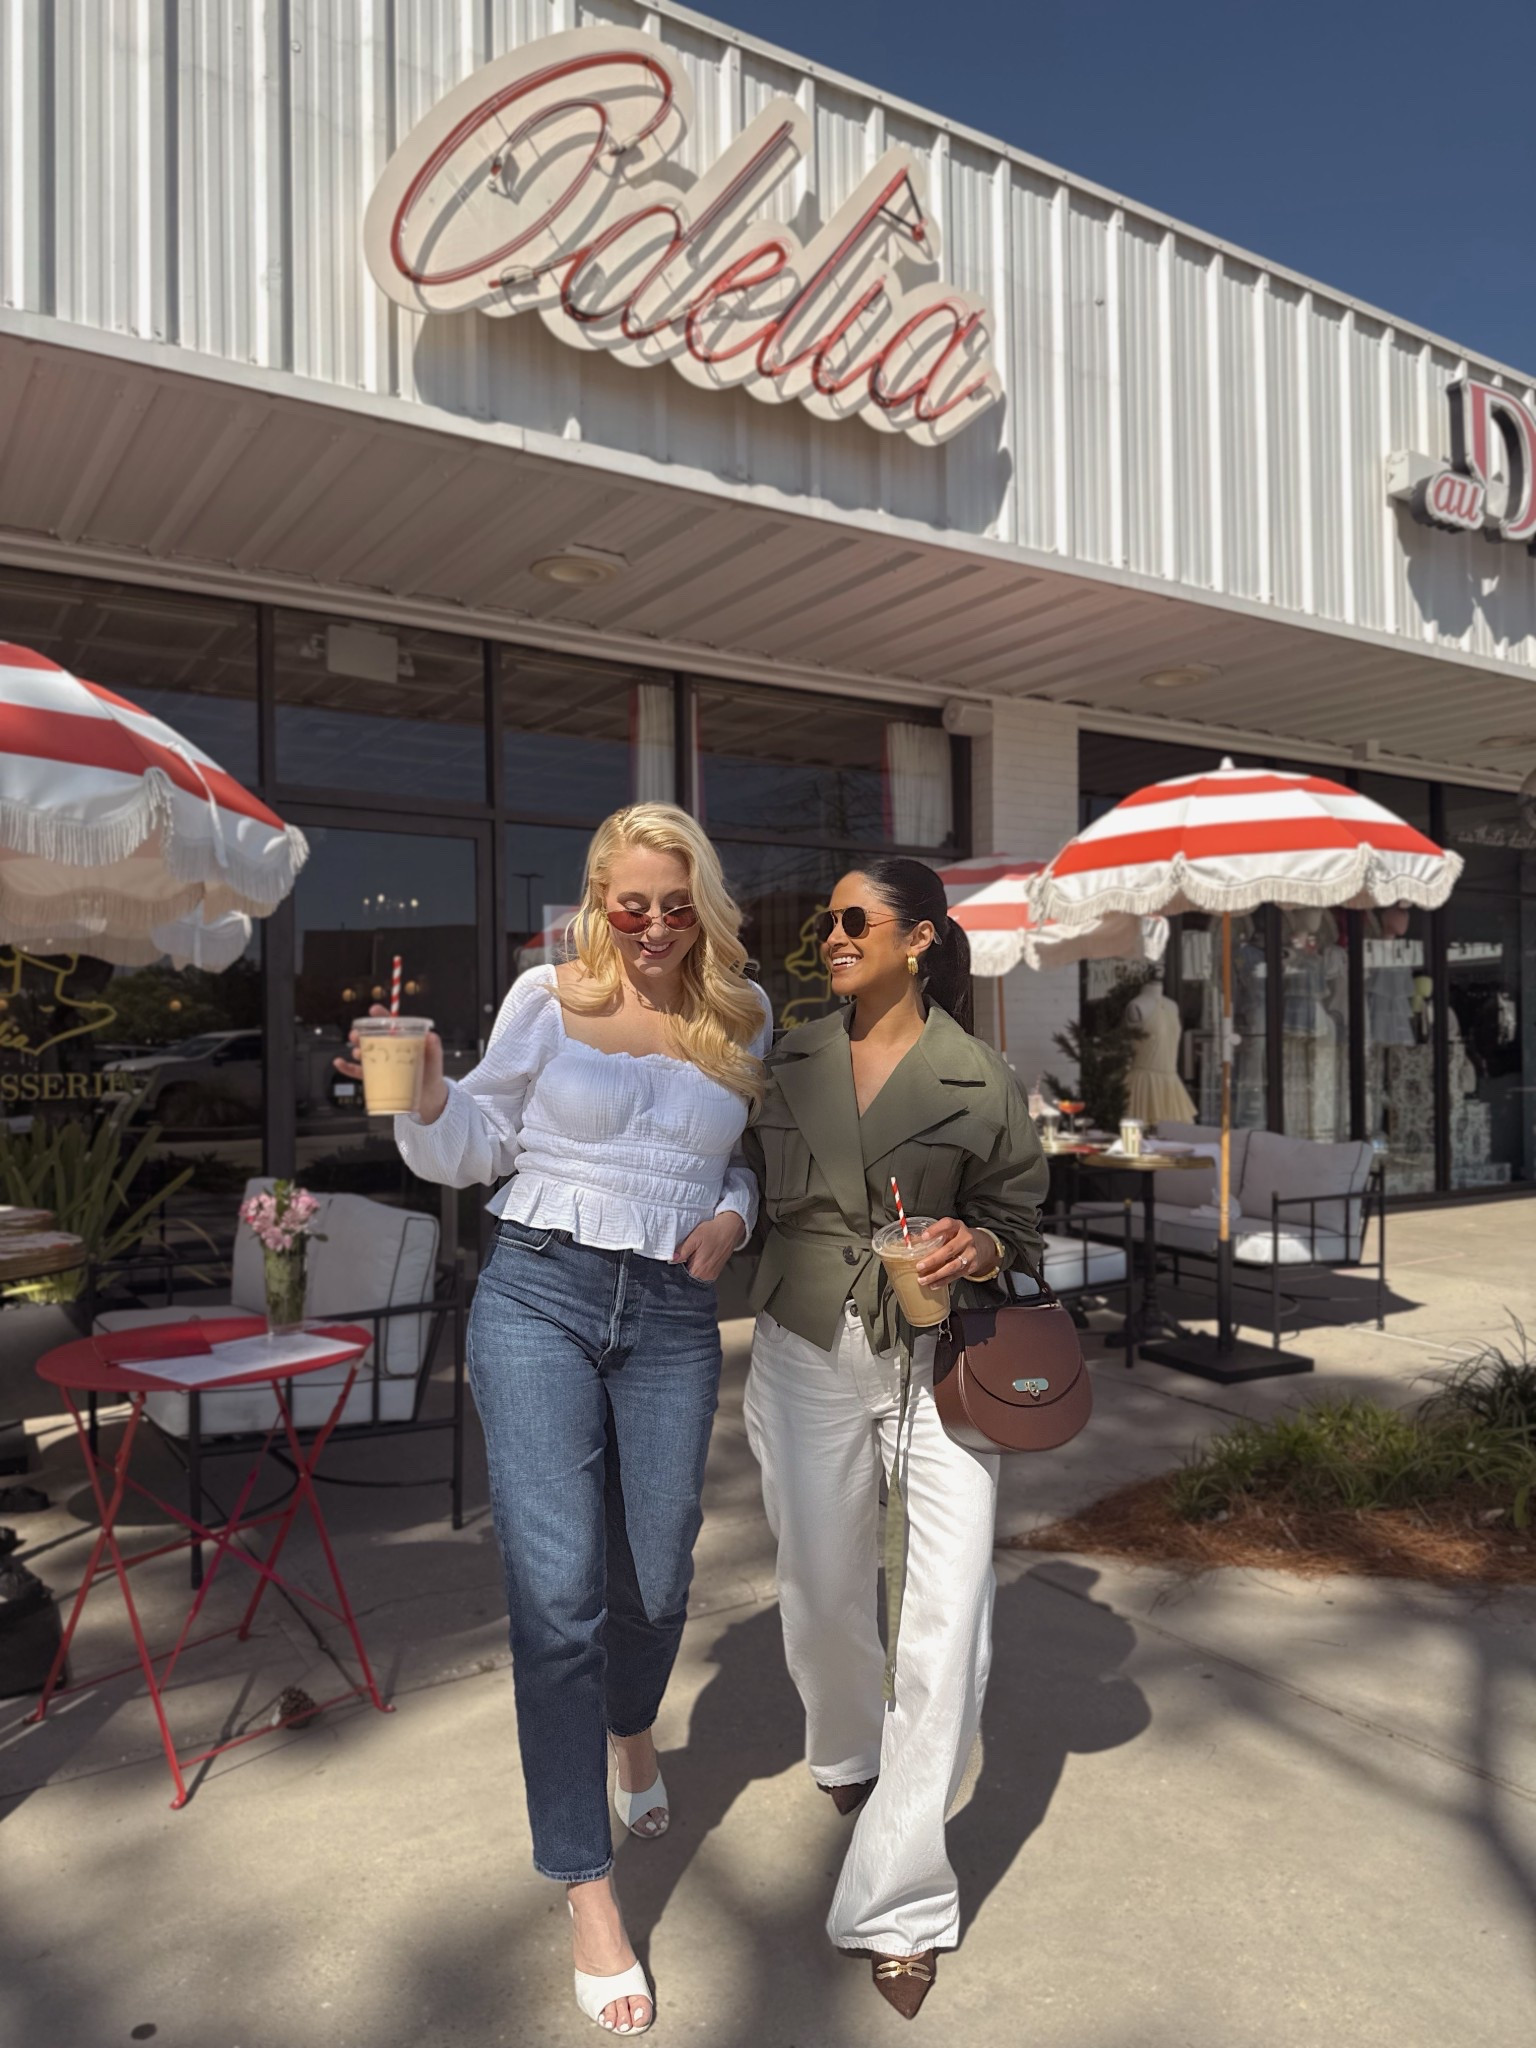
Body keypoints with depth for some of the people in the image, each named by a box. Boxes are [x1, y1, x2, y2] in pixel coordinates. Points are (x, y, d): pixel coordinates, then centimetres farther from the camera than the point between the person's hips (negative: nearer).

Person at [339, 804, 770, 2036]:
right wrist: (422, 1090, -13)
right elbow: (474, 1148, 6)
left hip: (674, 1317, 3)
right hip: (540, 1296, -2)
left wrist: (734, 1215, -4)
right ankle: (589, 1891, 13)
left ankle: (632, 1732, 51)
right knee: (557, 1590, -6)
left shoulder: (742, 1017, 6)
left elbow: (757, 1160, 16)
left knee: (655, 1579, 14)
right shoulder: (548, 999, 0)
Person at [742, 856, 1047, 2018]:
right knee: (824, 1594, 15)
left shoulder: (981, 1081, -5)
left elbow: (1020, 1223, 3)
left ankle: (899, 1901, 11)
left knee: (952, 1625, -6)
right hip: (808, 1358, 2)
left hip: (938, 1362, -2)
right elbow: (753, 1192, 12)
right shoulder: (790, 1062, 2)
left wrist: (982, 1250, -16)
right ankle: (847, 1755, 49)